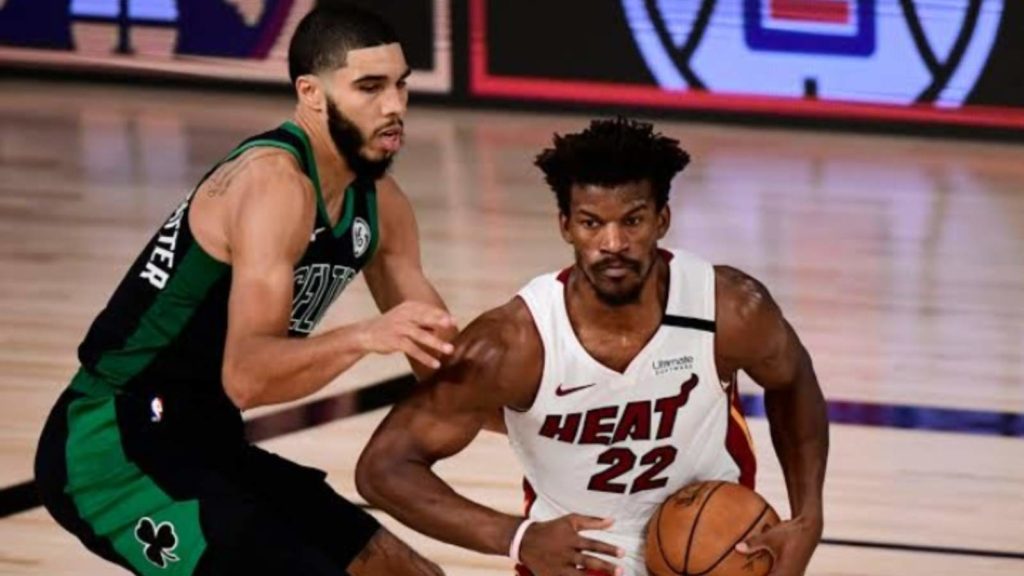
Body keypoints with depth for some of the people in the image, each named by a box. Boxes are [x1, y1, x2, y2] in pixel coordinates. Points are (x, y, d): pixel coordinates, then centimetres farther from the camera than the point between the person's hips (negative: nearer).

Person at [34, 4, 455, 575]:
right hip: (112, 450, -10)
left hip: (203, 445, 10)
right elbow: (246, 377, -33)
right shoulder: (274, 183, -22)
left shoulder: (379, 204, 6)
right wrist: (364, 337, -46)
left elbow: (439, 356, 16)